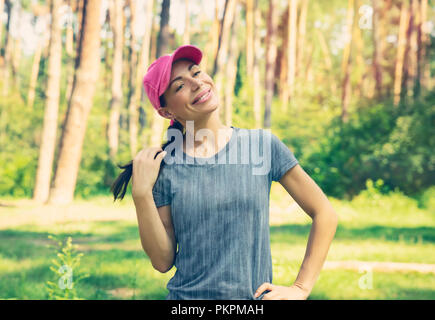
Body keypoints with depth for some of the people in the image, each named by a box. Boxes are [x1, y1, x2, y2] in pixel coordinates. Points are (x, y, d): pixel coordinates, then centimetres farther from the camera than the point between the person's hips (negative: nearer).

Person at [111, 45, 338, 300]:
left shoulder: (263, 145, -3)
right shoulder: (164, 166, -3)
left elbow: (326, 215, 2)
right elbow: (163, 261, -4)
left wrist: (300, 289, -1)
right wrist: (141, 193, -13)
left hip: (255, 298, 0)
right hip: (186, 296, 0)